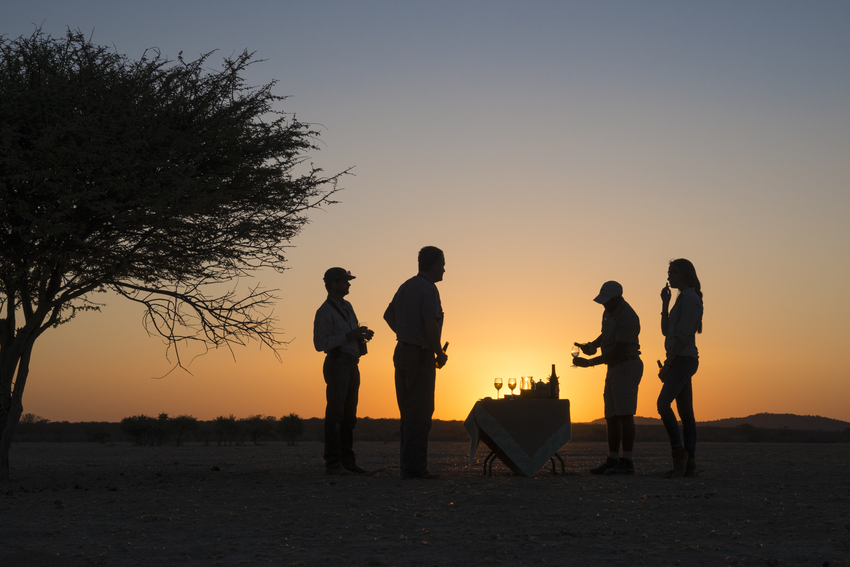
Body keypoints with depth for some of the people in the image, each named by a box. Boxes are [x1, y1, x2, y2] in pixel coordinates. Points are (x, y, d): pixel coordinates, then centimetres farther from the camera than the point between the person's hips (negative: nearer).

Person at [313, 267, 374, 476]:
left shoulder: (347, 307, 18)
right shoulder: (325, 311, -8)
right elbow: (320, 343, -16)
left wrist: (363, 334, 6)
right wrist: (349, 336, -20)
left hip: (352, 364, 9)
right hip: (337, 363, -9)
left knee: (349, 414, 9)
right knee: (335, 414, -10)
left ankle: (348, 461, 14)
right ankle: (333, 464, -9)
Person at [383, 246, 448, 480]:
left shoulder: (406, 286, 14)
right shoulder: (428, 289, -13)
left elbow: (388, 315, 24)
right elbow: (431, 326, -23)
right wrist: (440, 353, -10)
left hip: (402, 352, 9)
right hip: (420, 355, -9)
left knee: (409, 412, 11)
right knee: (420, 413, -6)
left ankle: (409, 466, 14)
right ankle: (415, 467, -6)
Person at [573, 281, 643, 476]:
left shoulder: (627, 317, -20)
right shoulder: (609, 312, 12)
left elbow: (618, 350, -23)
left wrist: (590, 362, -21)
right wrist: (592, 345, 7)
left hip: (627, 366, -10)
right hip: (614, 367, 10)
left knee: (624, 414, -13)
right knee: (611, 416, 10)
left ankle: (627, 462, -13)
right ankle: (612, 460, 15)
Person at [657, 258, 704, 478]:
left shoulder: (690, 298, -10)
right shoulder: (683, 299, 20)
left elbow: (683, 335, -17)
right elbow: (666, 331, 20)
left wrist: (667, 363, -18)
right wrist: (665, 302, 15)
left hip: (683, 360, -10)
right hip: (681, 361, 10)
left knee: (663, 403, -21)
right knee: (685, 413, 5)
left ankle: (678, 450, -13)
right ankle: (689, 464, 5)